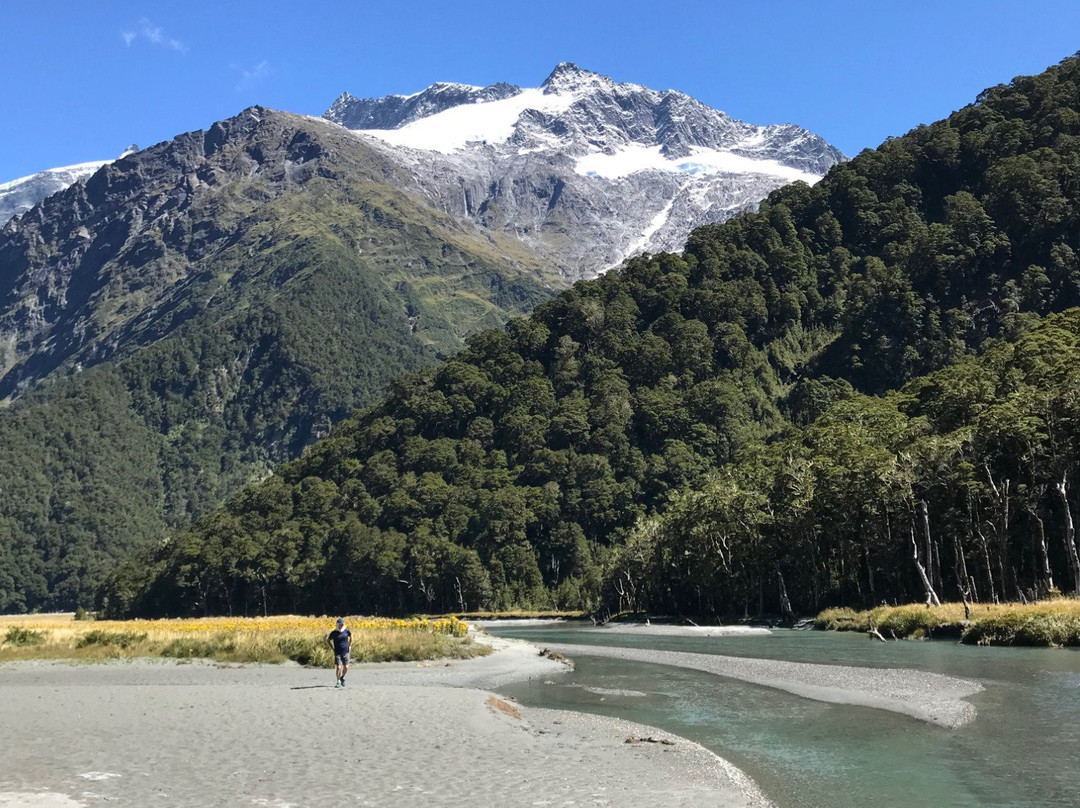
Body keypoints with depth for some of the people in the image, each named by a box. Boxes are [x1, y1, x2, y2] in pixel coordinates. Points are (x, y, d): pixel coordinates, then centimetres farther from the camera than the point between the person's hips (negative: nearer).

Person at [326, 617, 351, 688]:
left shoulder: (346, 631, -1)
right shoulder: (334, 633, -6)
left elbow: (351, 637, 20)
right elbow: (328, 640, 9)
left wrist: (349, 645, 11)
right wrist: (332, 648, 2)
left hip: (345, 652, 2)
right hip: (337, 653, -2)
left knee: (346, 667, 1)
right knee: (338, 667, -9)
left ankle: (342, 677, 29)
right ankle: (338, 682, 2)